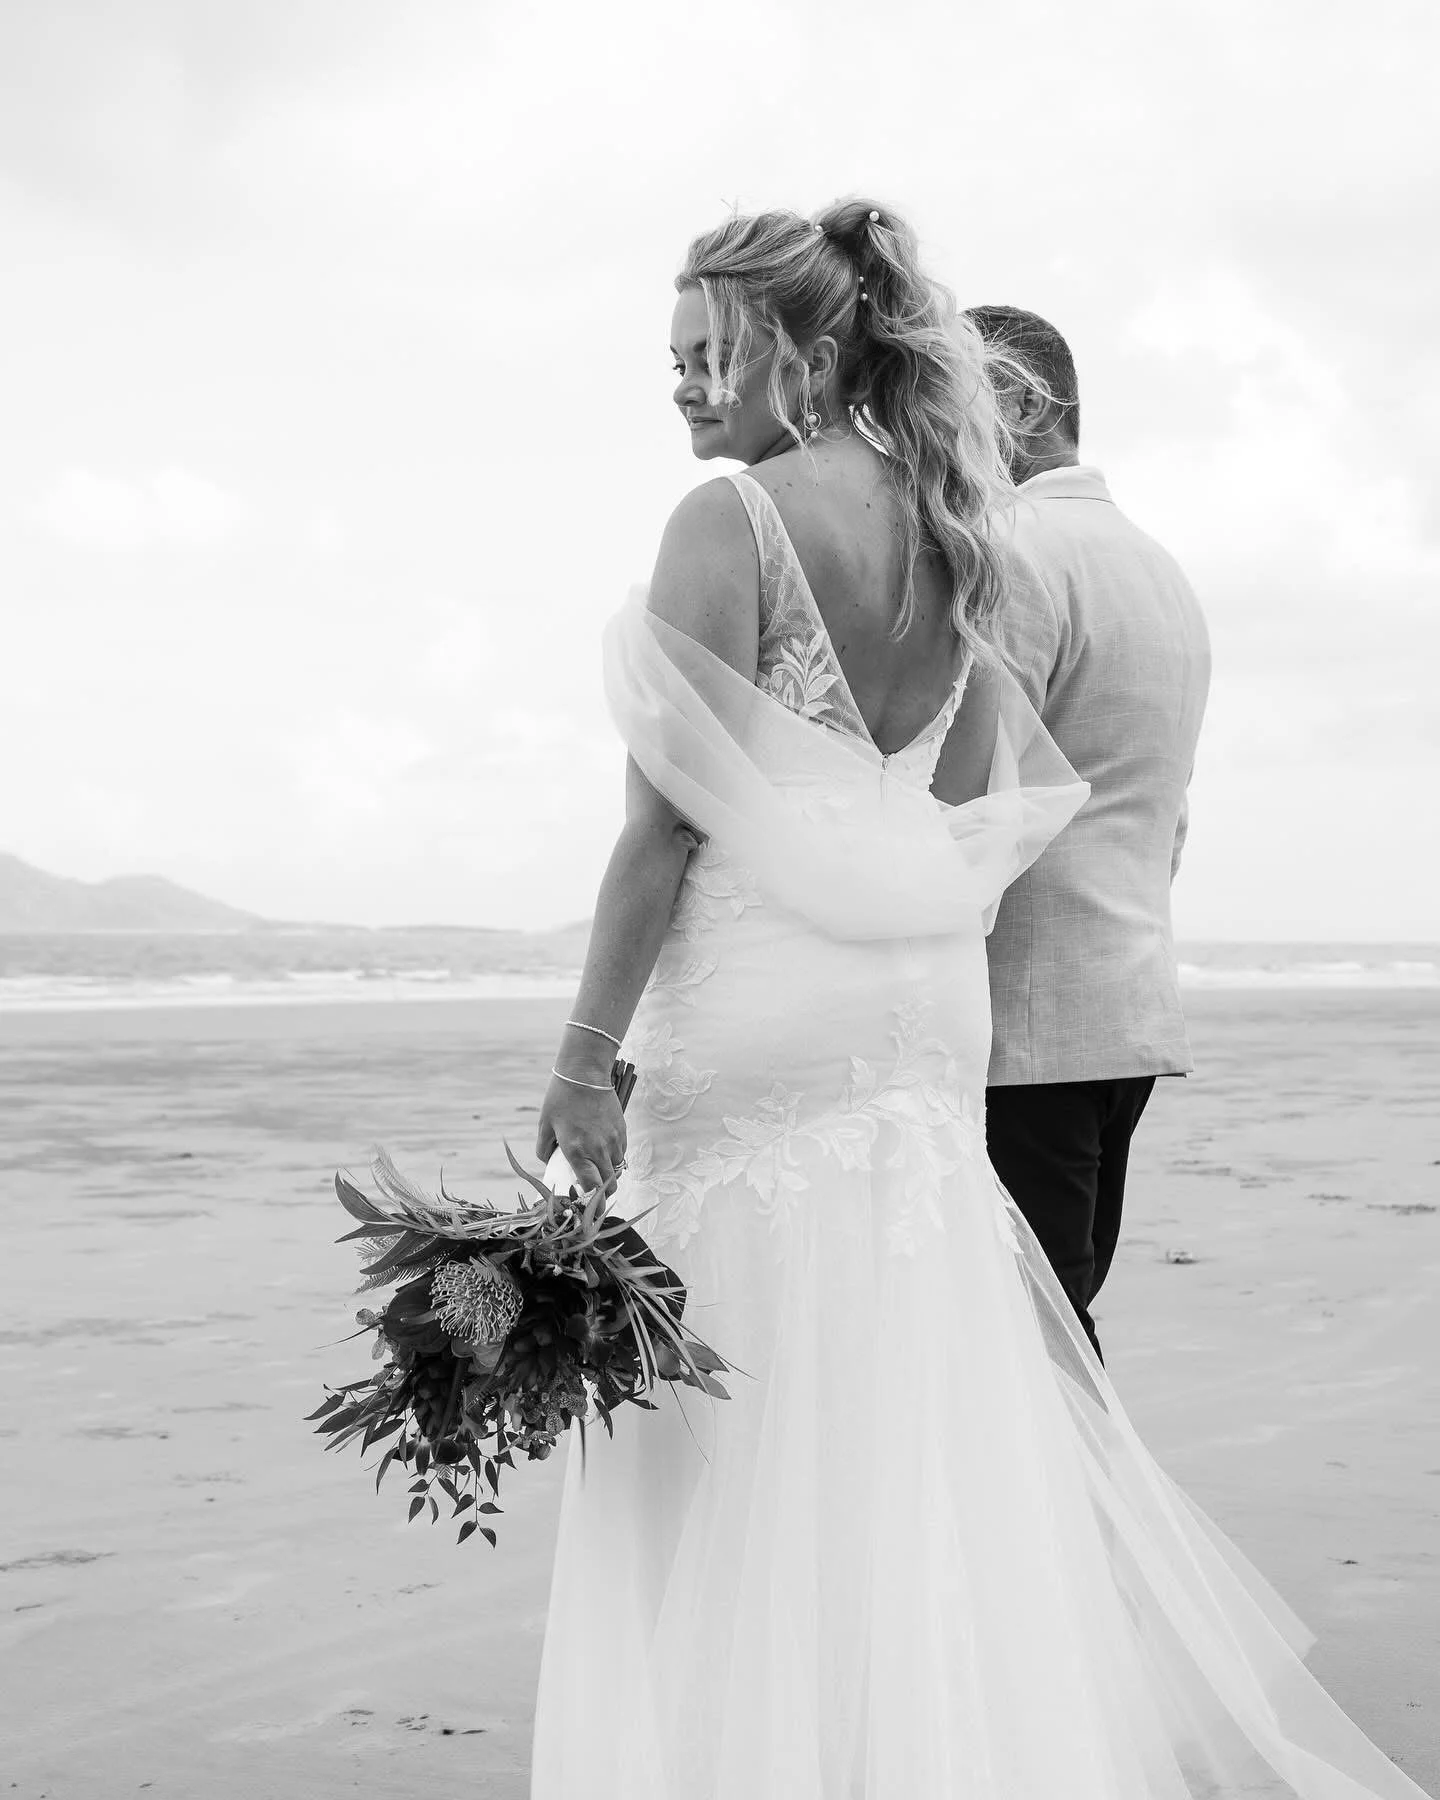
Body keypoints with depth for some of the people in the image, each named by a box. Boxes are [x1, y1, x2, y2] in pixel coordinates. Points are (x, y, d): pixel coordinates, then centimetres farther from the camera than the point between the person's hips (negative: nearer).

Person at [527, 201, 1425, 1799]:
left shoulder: (730, 523, -12)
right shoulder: (949, 534, 10)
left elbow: (672, 818, -16)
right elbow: (983, 814, 13)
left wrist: (586, 1052, -14)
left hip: (764, 1017, -7)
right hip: (924, 1017, 7)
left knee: (750, 1456, 1)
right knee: (927, 1426, 15)